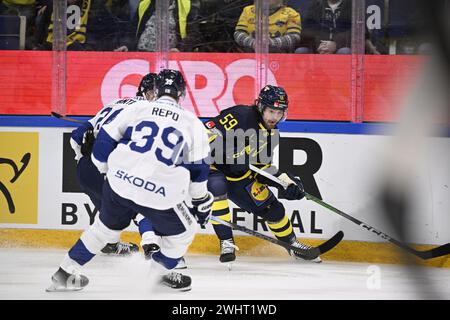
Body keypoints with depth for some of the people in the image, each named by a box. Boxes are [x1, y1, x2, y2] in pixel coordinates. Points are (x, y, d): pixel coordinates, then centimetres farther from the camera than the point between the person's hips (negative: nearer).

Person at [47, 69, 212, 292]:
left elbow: (105, 140, 12)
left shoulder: (136, 109, 8)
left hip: (119, 184, 4)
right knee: (183, 230, 24)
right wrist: (202, 202, 23)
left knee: (107, 226, 27)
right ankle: (163, 272, 38)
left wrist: (107, 170, 30)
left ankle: (65, 273, 30)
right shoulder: (192, 123, 6)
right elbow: (198, 169, 10)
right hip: (159, 196, -4)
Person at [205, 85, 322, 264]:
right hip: (213, 165, -7)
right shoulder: (241, 116, -26)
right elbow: (209, 131, -31)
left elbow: (263, 168, 4)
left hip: (240, 175, 7)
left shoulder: (271, 134, 0)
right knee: (216, 187, -39)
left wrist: (287, 181, -8)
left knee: (270, 207, 7)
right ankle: (226, 242, -29)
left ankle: (292, 244, 31)